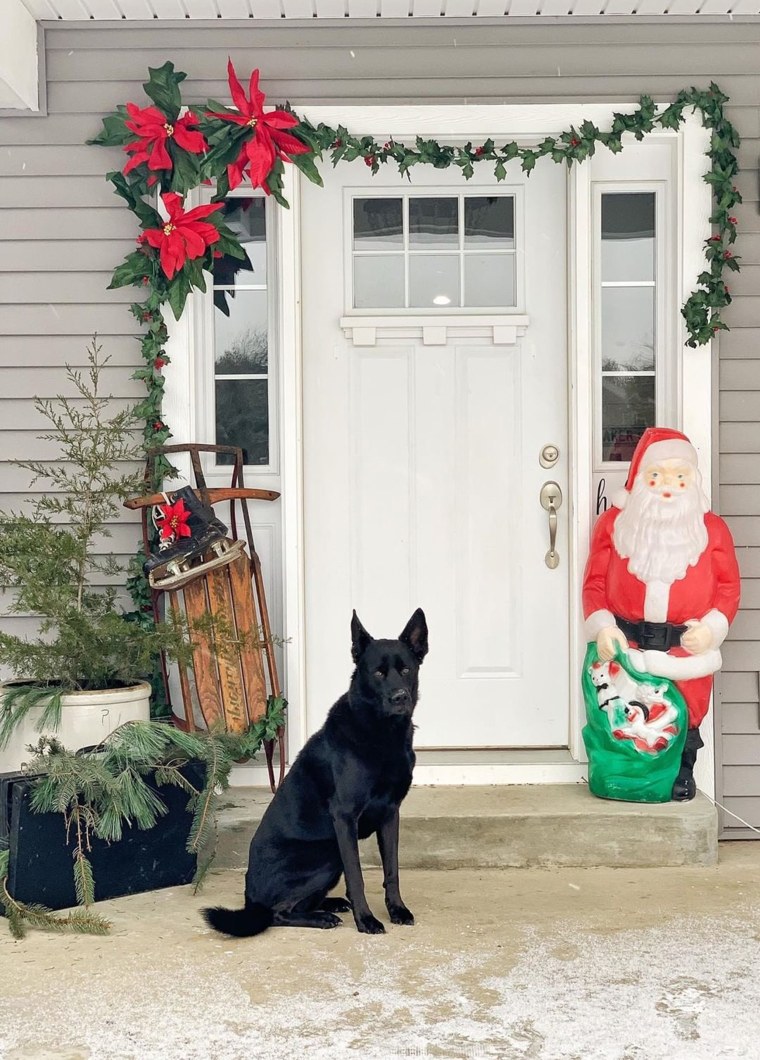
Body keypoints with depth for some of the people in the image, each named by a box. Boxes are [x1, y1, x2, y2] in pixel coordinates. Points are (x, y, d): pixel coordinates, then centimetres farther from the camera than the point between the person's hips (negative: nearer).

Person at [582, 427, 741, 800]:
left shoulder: (711, 528, 3)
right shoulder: (614, 522, 2)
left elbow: (729, 586, 4)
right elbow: (595, 581, 1)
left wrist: (711, 627, -11)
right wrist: (602, 626, -11)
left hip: (688, 648, 0)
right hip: (627, 645, 0)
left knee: (686, 713, 5)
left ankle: (683, 773, 27)